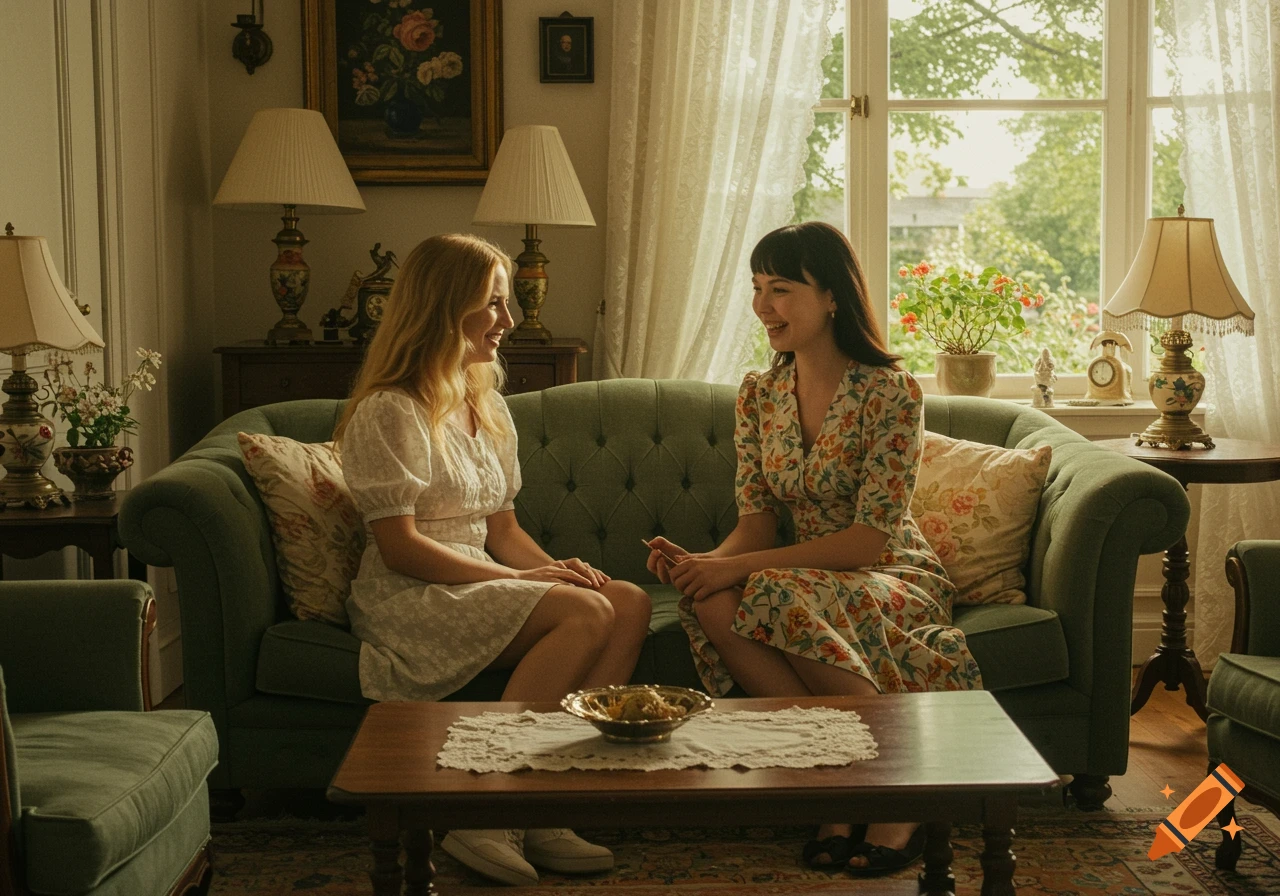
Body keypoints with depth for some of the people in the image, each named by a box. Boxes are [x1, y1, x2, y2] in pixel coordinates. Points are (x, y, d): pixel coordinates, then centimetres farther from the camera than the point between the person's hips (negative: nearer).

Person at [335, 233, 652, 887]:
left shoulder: (487, 408, 18)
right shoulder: (389, 413, -9)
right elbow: (399, 547, -16)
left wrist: (557, 568, -6)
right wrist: (521, 580, -19)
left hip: (476, 585, 8)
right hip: (409, 598, -8)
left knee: (629, 603, -15)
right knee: (584, 612, -27)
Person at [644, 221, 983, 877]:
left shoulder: (890, 391, -15)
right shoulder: (759, 395, 4)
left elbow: (871, 537, -20)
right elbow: (757, 522, 3)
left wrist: (739, 568, -26)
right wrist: (702, 561, -21)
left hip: (896, 580, -5)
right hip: (807, 577, 5)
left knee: (786, 600, -37)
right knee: (713, 605, -28)